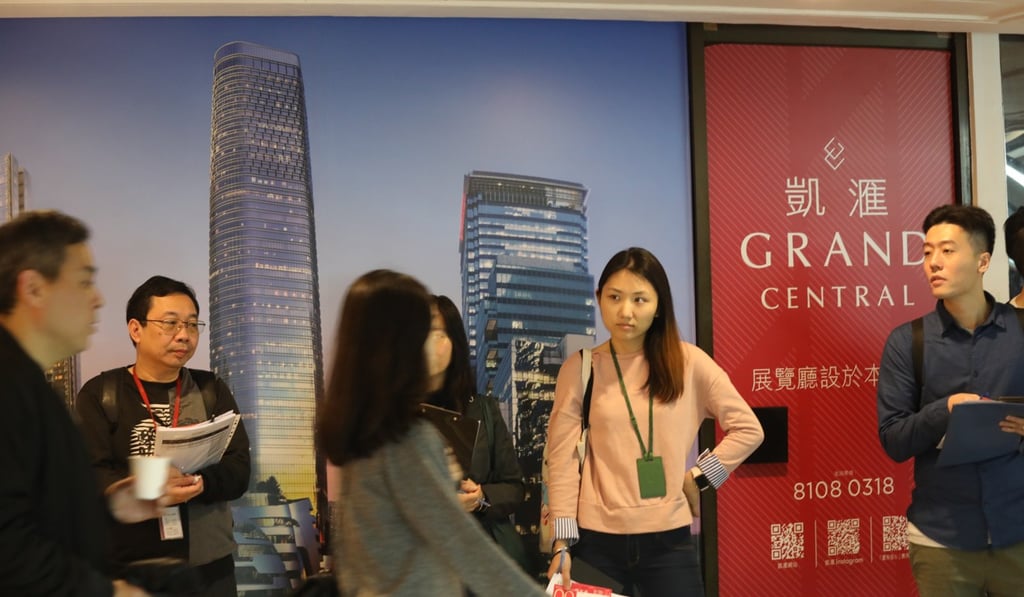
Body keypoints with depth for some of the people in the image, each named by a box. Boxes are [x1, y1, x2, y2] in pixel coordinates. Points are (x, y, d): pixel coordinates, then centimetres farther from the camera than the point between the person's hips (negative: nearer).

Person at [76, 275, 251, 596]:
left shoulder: (212, 391, 8)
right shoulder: (100, 394, 2)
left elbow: (238, 471, -1)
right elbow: (88, 477, -9)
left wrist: (198, 483, -21)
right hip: (129, 569, -2)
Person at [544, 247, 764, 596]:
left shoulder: (688, 362, 0)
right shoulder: (579, 369, -1)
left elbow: (748, 429, 5)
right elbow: (563, 459, -3)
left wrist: (697, 478, -1)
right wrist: (563, 542, -7)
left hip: (668, 539, 1)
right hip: (597, 541, 0)